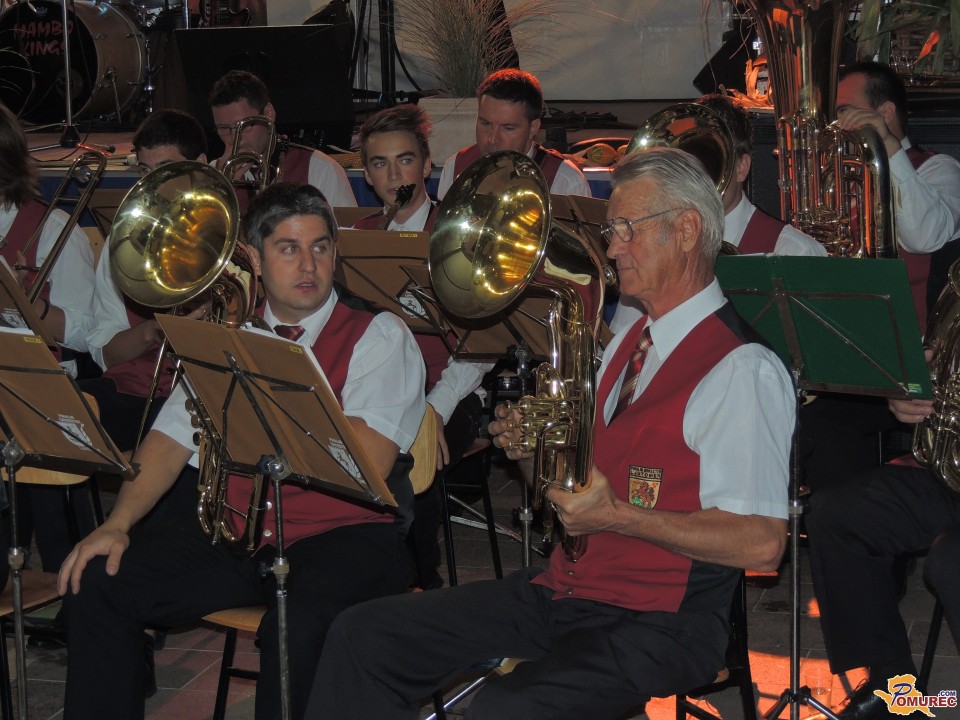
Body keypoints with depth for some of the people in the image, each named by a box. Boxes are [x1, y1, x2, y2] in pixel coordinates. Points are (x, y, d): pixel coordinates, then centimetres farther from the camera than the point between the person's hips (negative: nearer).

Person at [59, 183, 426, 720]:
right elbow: (173, 438, 9)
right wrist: (119, 523, -6)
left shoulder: (380, 336, 0)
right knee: (96, 582, -10)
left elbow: (369, 462, -14)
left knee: (296, 625, -36)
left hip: (344, 534, -5)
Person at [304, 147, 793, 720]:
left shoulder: (743, 368, -14)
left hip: (660, 623, -9)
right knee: (362, 638, -1)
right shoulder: (630, 341, 17)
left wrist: (618, 516, -22)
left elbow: (762, 544, -20)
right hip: (566, 588, 9)